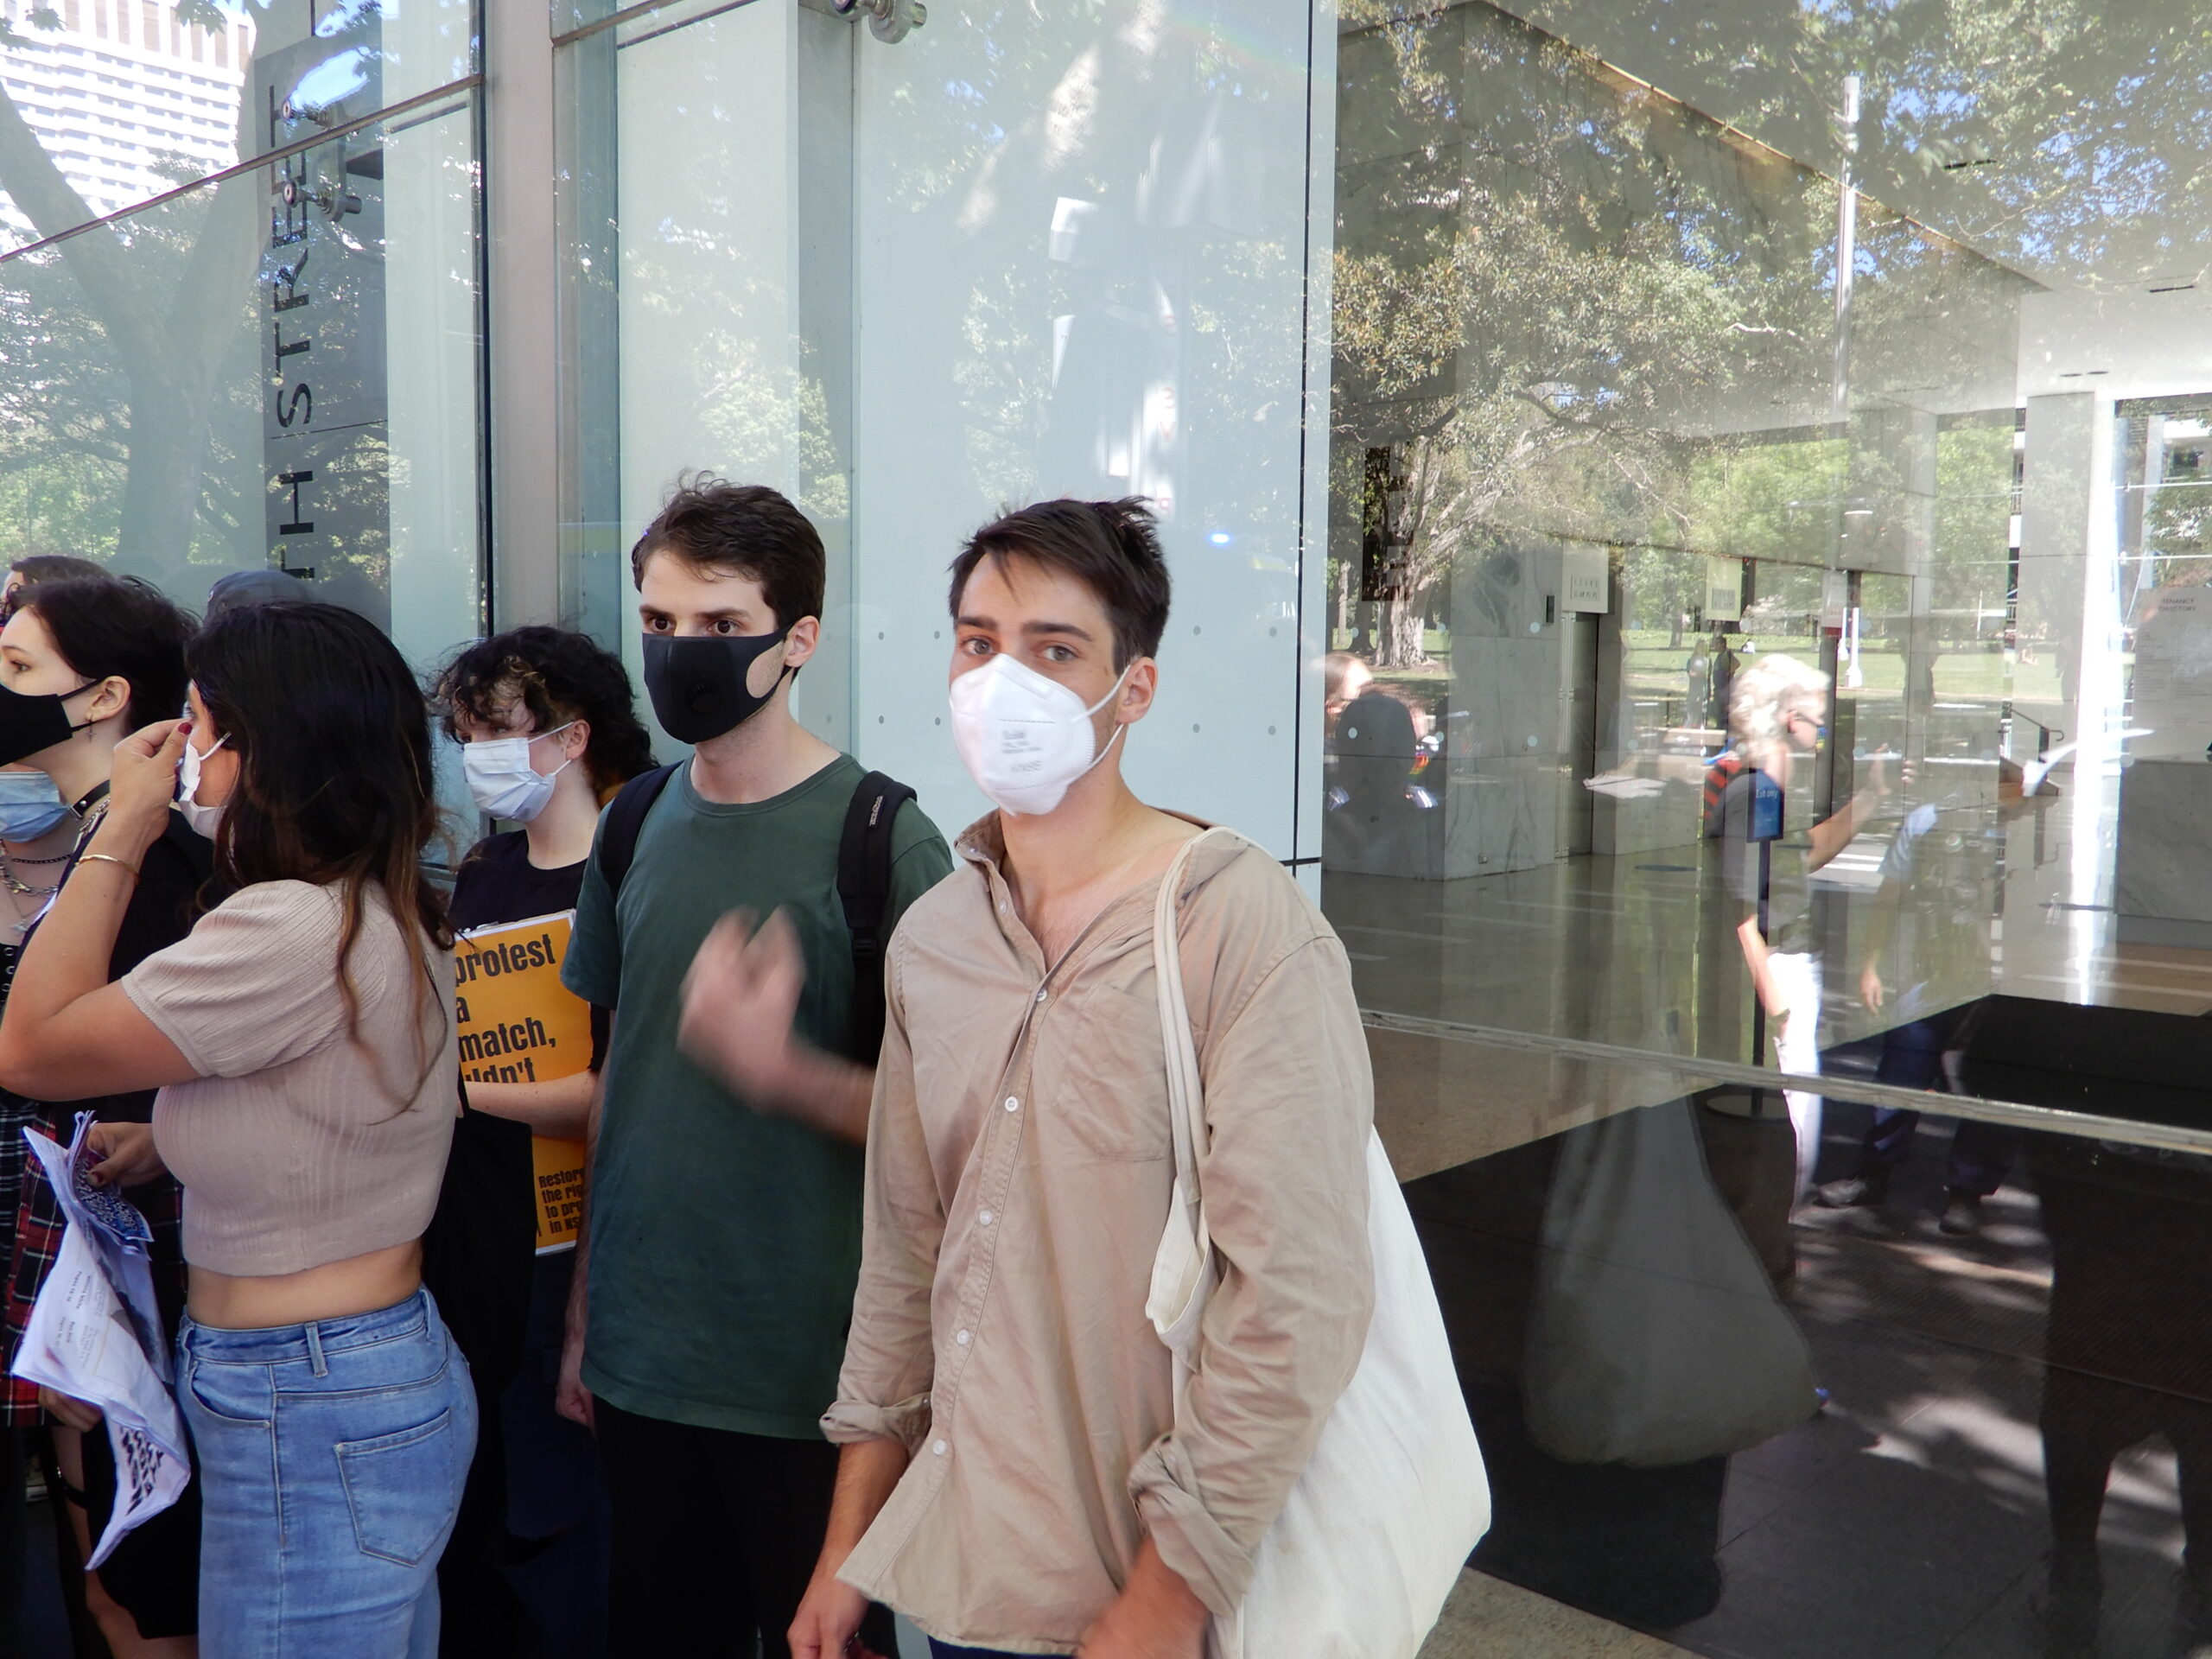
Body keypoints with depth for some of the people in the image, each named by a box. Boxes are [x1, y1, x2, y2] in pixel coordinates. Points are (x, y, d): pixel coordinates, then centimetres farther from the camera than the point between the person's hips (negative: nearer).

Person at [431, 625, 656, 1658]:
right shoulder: (479, 880, 13)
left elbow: (617, 1094, -16)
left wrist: (455, 1095, -12)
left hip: (572, 1261, -7)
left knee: (560, 1543, 2)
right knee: (463, 1530, 16)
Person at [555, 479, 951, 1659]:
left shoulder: (881, 836, -13)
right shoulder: (638, 825, 4)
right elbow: (614, 1077, 12)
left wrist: (779, 1066, -29)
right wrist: (584, 1311, 13)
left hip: (811, 1374, -5)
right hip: (640, 1355, 5)